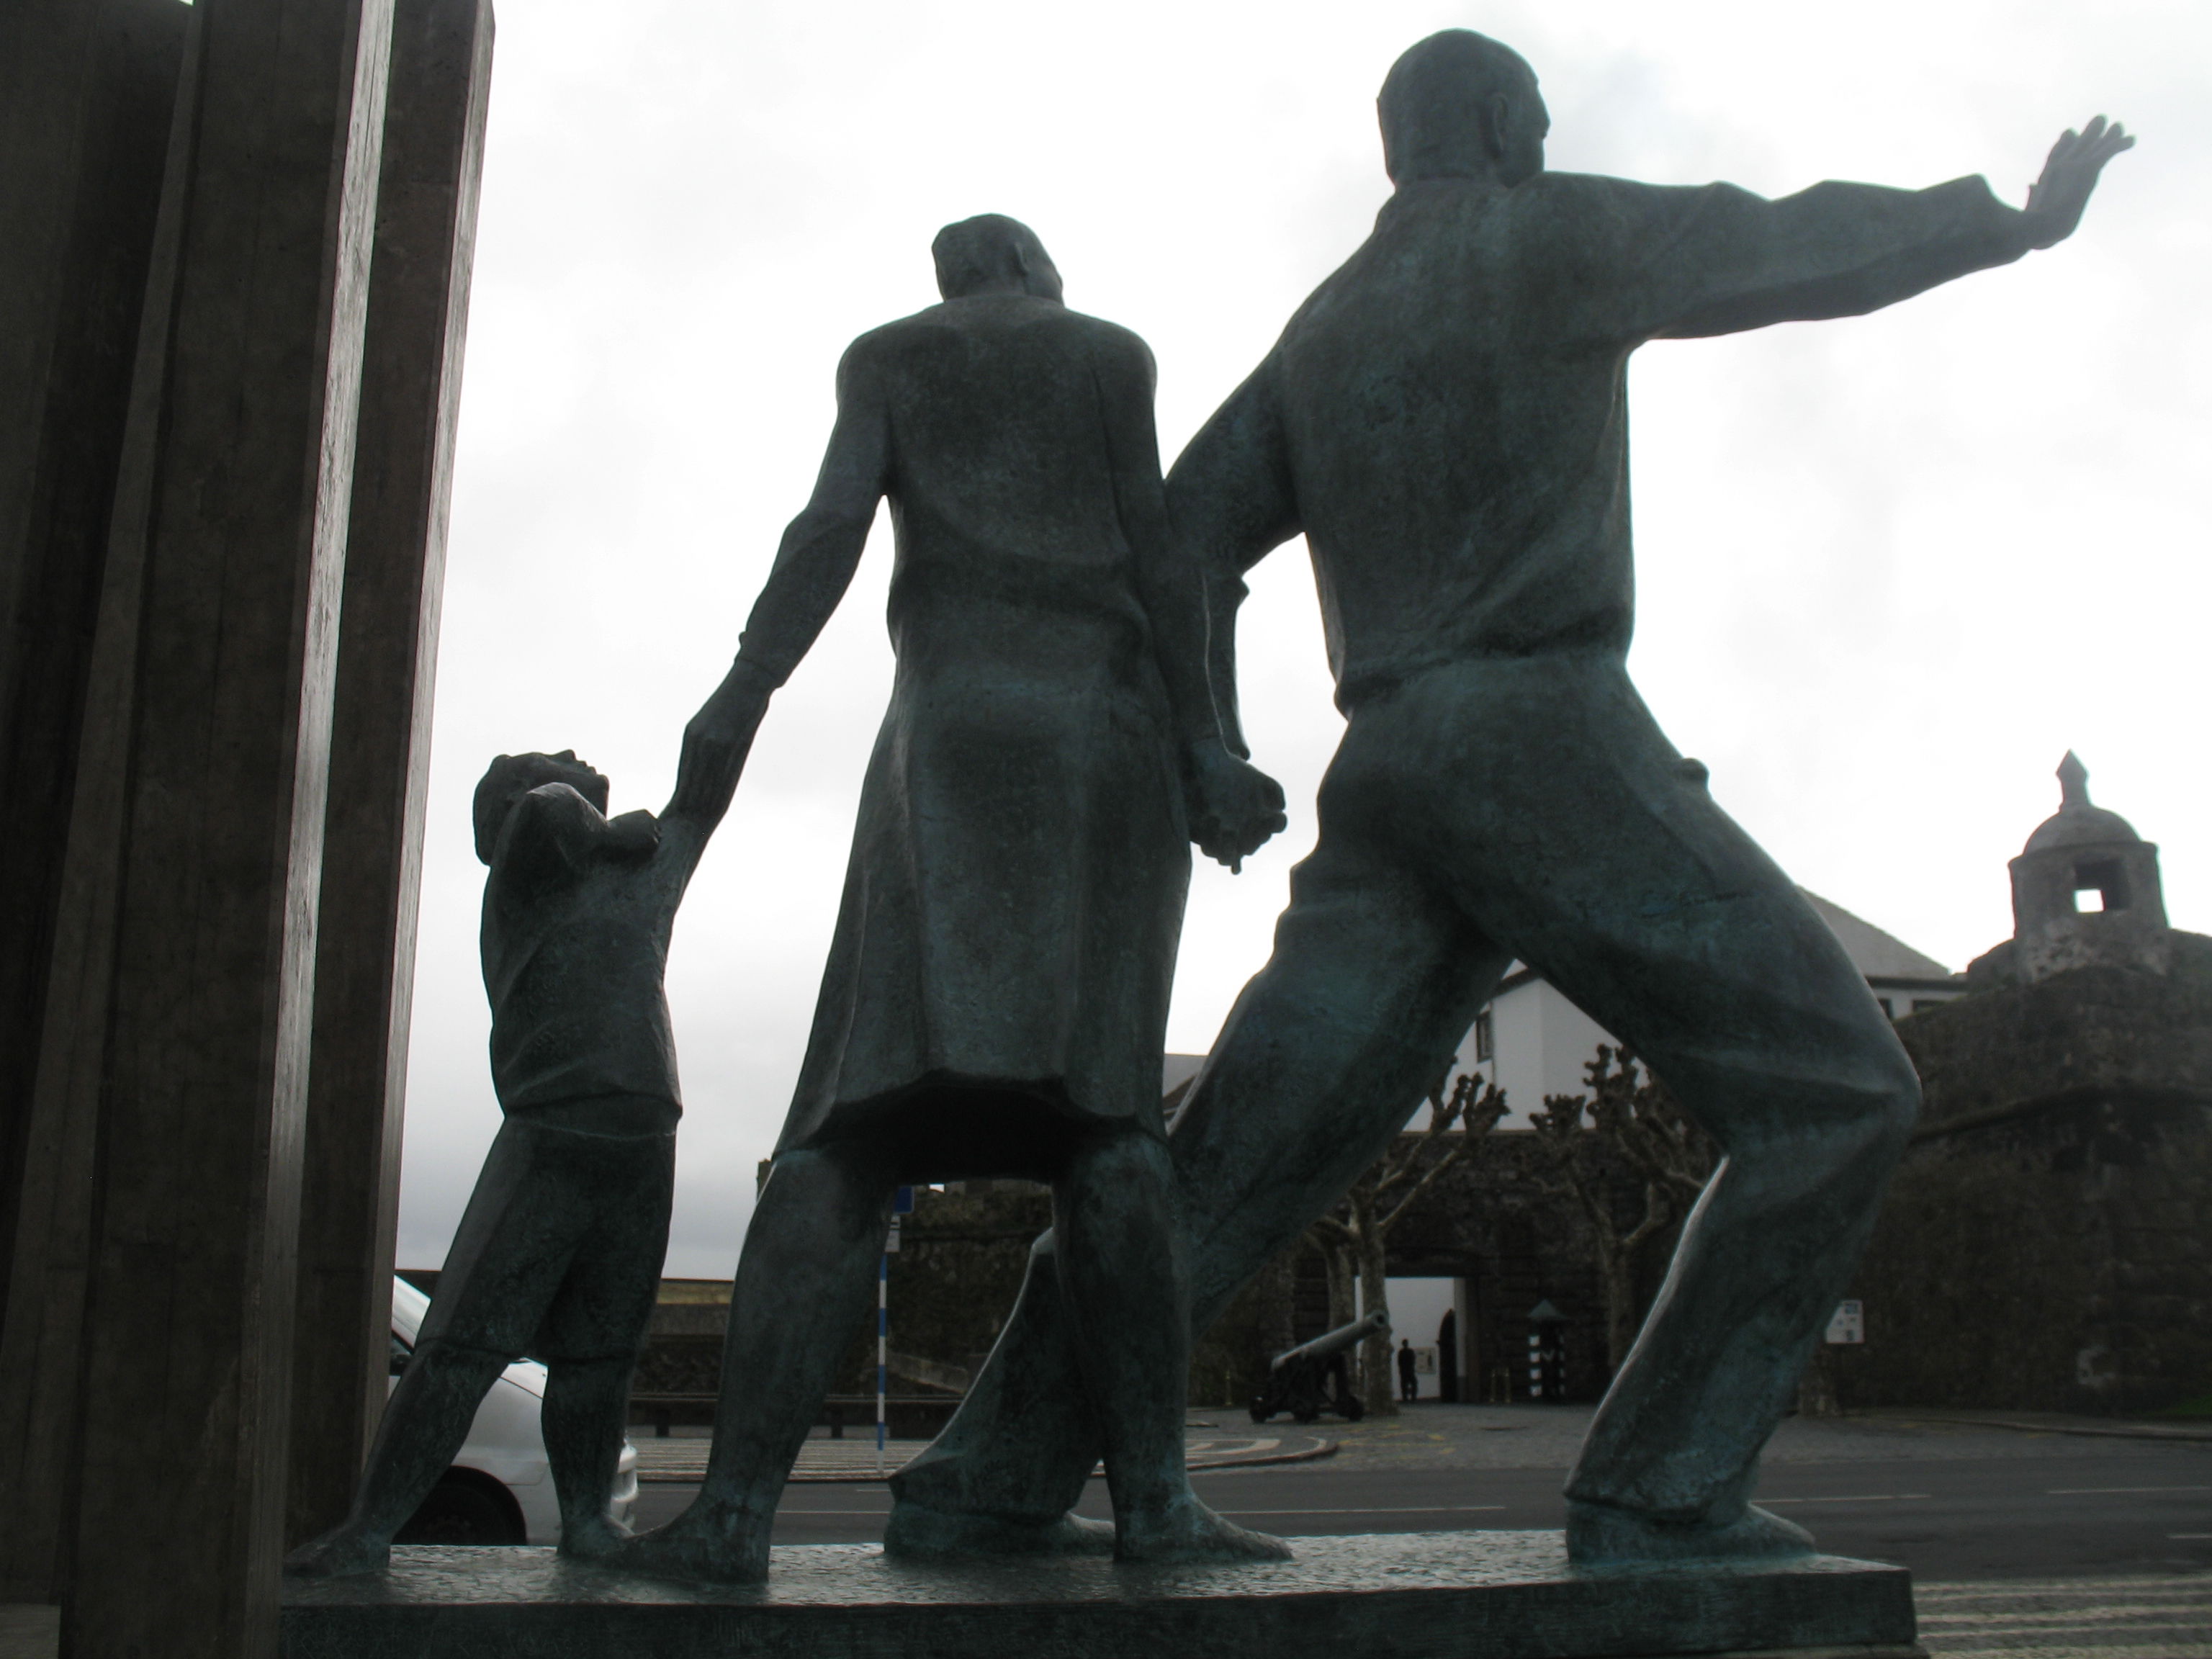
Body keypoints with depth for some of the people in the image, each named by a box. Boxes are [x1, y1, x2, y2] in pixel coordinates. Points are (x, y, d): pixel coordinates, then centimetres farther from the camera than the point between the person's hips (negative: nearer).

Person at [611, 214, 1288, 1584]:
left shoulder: (887, 355, 20)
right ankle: (1156, 1495, -16)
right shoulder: (1112, 350, 20)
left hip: (955, 724, -1)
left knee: (864, 1114, -11)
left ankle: (740, 1503, -23)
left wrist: (739, 701, -6)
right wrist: (1204, 749, 0)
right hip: (1113, 726, 1)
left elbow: (833, 522, 2)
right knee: (1102, 1100, -4)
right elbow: (1154, 543, 5)